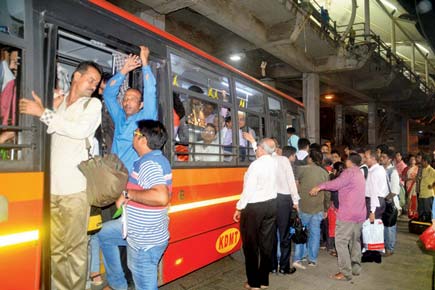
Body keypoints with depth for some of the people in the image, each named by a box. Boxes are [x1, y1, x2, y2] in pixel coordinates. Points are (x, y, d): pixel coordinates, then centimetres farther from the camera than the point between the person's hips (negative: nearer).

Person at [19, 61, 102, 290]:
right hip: (51, 185, 4)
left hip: (75, 187, -4)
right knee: (53, 247, 9)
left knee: (74, 247, 0)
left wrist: (43, 113, -10)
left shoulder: (93, 104, 5)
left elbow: (81, 130, -13)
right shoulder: (58, 102, 16)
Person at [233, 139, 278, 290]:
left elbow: (248, 190, -19)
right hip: (271, 205, 7)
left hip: (254, 207, -7)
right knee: (267, 243, 12)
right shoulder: (273, 162, 2)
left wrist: (239, 209, -9)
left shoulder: (255, 165, -19)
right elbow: (264, 154, 25)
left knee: (251, 244, 6)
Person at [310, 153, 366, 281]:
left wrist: (319, 186, -17)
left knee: (341, 241, -5)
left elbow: (336, 184, -23)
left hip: (347, 213, -9)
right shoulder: (360, 174, 19)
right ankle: (355, 268, 24)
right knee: (355, 241, 17)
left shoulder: (349, 171, -10)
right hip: (360, 214, 10)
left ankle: (345, 272, -5)